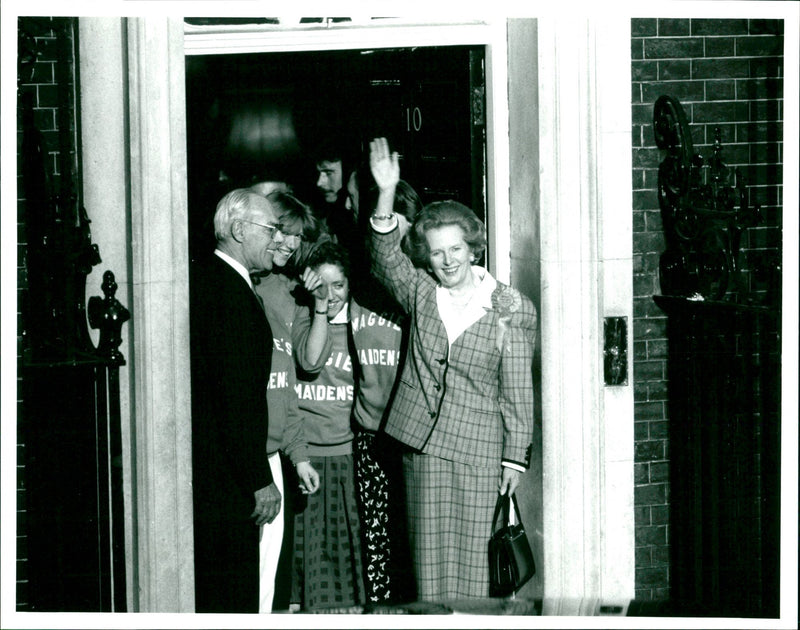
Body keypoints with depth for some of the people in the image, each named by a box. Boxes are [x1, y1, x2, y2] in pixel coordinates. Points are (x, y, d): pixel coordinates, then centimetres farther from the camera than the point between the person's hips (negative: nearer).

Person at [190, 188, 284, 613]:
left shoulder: (202, 279, 14)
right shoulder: (231, 292, -16)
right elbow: (238, 394, -20)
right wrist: (259, 479, -17)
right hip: (223, 479, -10)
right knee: (232, 594, -5)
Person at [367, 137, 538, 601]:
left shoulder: (510, 309, -2)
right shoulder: (421, 292, 6)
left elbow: (518, 392, 0)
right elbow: (386, 256, -12)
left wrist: (516, 457, -2)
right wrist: (386, 194, -25)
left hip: (477, 447, -3)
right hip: (421, 441, 3)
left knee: (472, 553, -1)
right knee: (431, 553, 6)